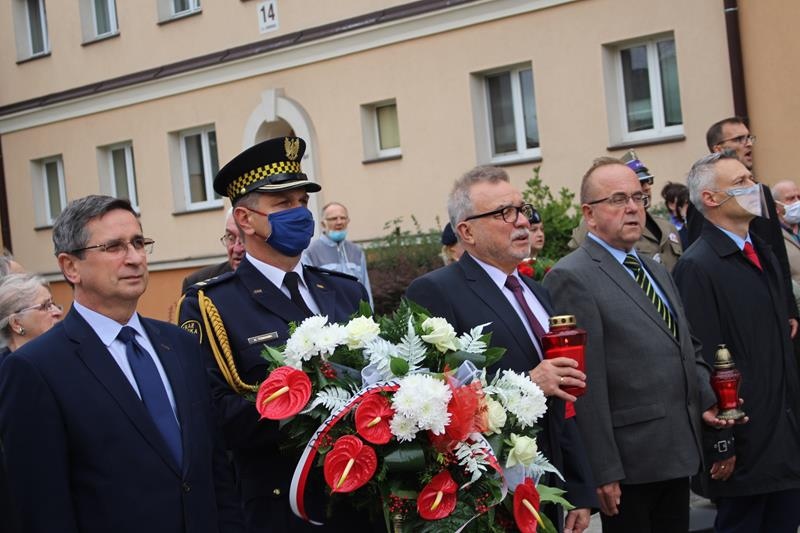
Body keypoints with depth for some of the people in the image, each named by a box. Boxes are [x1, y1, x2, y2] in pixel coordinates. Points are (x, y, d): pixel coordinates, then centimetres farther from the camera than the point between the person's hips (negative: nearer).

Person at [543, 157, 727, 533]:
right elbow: (586, 384, -17)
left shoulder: (657, 271, 16)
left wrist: (705, 398, 7)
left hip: (678, 453, 8)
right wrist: (603, 470, -18)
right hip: (630, 464, -8)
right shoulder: (572, 278, -13)